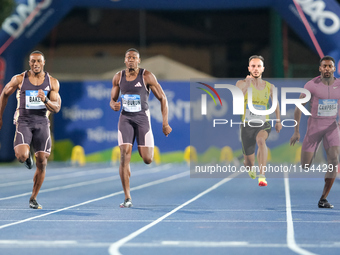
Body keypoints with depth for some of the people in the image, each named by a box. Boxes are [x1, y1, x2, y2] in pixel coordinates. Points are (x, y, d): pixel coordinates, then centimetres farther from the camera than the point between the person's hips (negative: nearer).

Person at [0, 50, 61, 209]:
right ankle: (27, 157, 17)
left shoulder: (52, 82, 2)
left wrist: (45, 100, -22)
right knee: (22, 156, -24)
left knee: (42, 162, -2)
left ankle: (33, 199, 13)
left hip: (42, 123, 2)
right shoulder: (19, 79, -1)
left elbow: (57, 108, -1)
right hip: (23, 121, -2)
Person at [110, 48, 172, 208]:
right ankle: (127, 198, -10)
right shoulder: (118, 77, 3)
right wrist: (113, 105, -12)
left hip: (142, 118, -2)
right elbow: (112, 100, 14)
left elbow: (162, 98, -4)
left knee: (147, 159, -7)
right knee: (124, 156, -13)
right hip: (125, 118, 2)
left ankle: (148, 147, 35)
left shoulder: (147, 76, -8)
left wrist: (165, 123, -8)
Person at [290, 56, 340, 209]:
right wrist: (296, 131, -8)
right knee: (305, 167, -5)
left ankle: (323, 199, -12)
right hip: (314, 126, -2)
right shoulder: (311, 85, -12)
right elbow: (298, 107, -6)